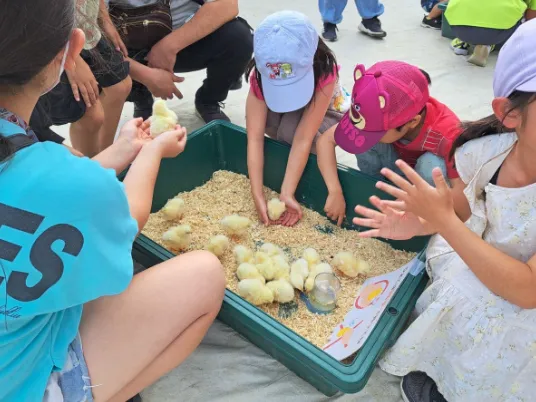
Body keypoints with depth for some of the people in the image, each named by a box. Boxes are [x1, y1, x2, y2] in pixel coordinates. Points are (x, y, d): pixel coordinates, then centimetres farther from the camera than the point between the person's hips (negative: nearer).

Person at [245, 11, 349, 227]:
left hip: (327, 116, -3)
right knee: (268, 119, -32)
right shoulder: (260, 76, -29)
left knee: (290, 128, -36)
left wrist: (287, 194, -43)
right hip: (283, 116, 3)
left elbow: (303, 138, -39)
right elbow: (255, 138, -33)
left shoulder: (324, 72, -37)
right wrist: (258, 195, -40)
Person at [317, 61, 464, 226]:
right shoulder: (383, 116, -29)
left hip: (425, 176, -2)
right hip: (395, 166, 2)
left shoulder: (448, 134, -37)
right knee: (368, 135, -27)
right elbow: (326, 140, -25)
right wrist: (335, 192, -32)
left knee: (432, 165, -36)